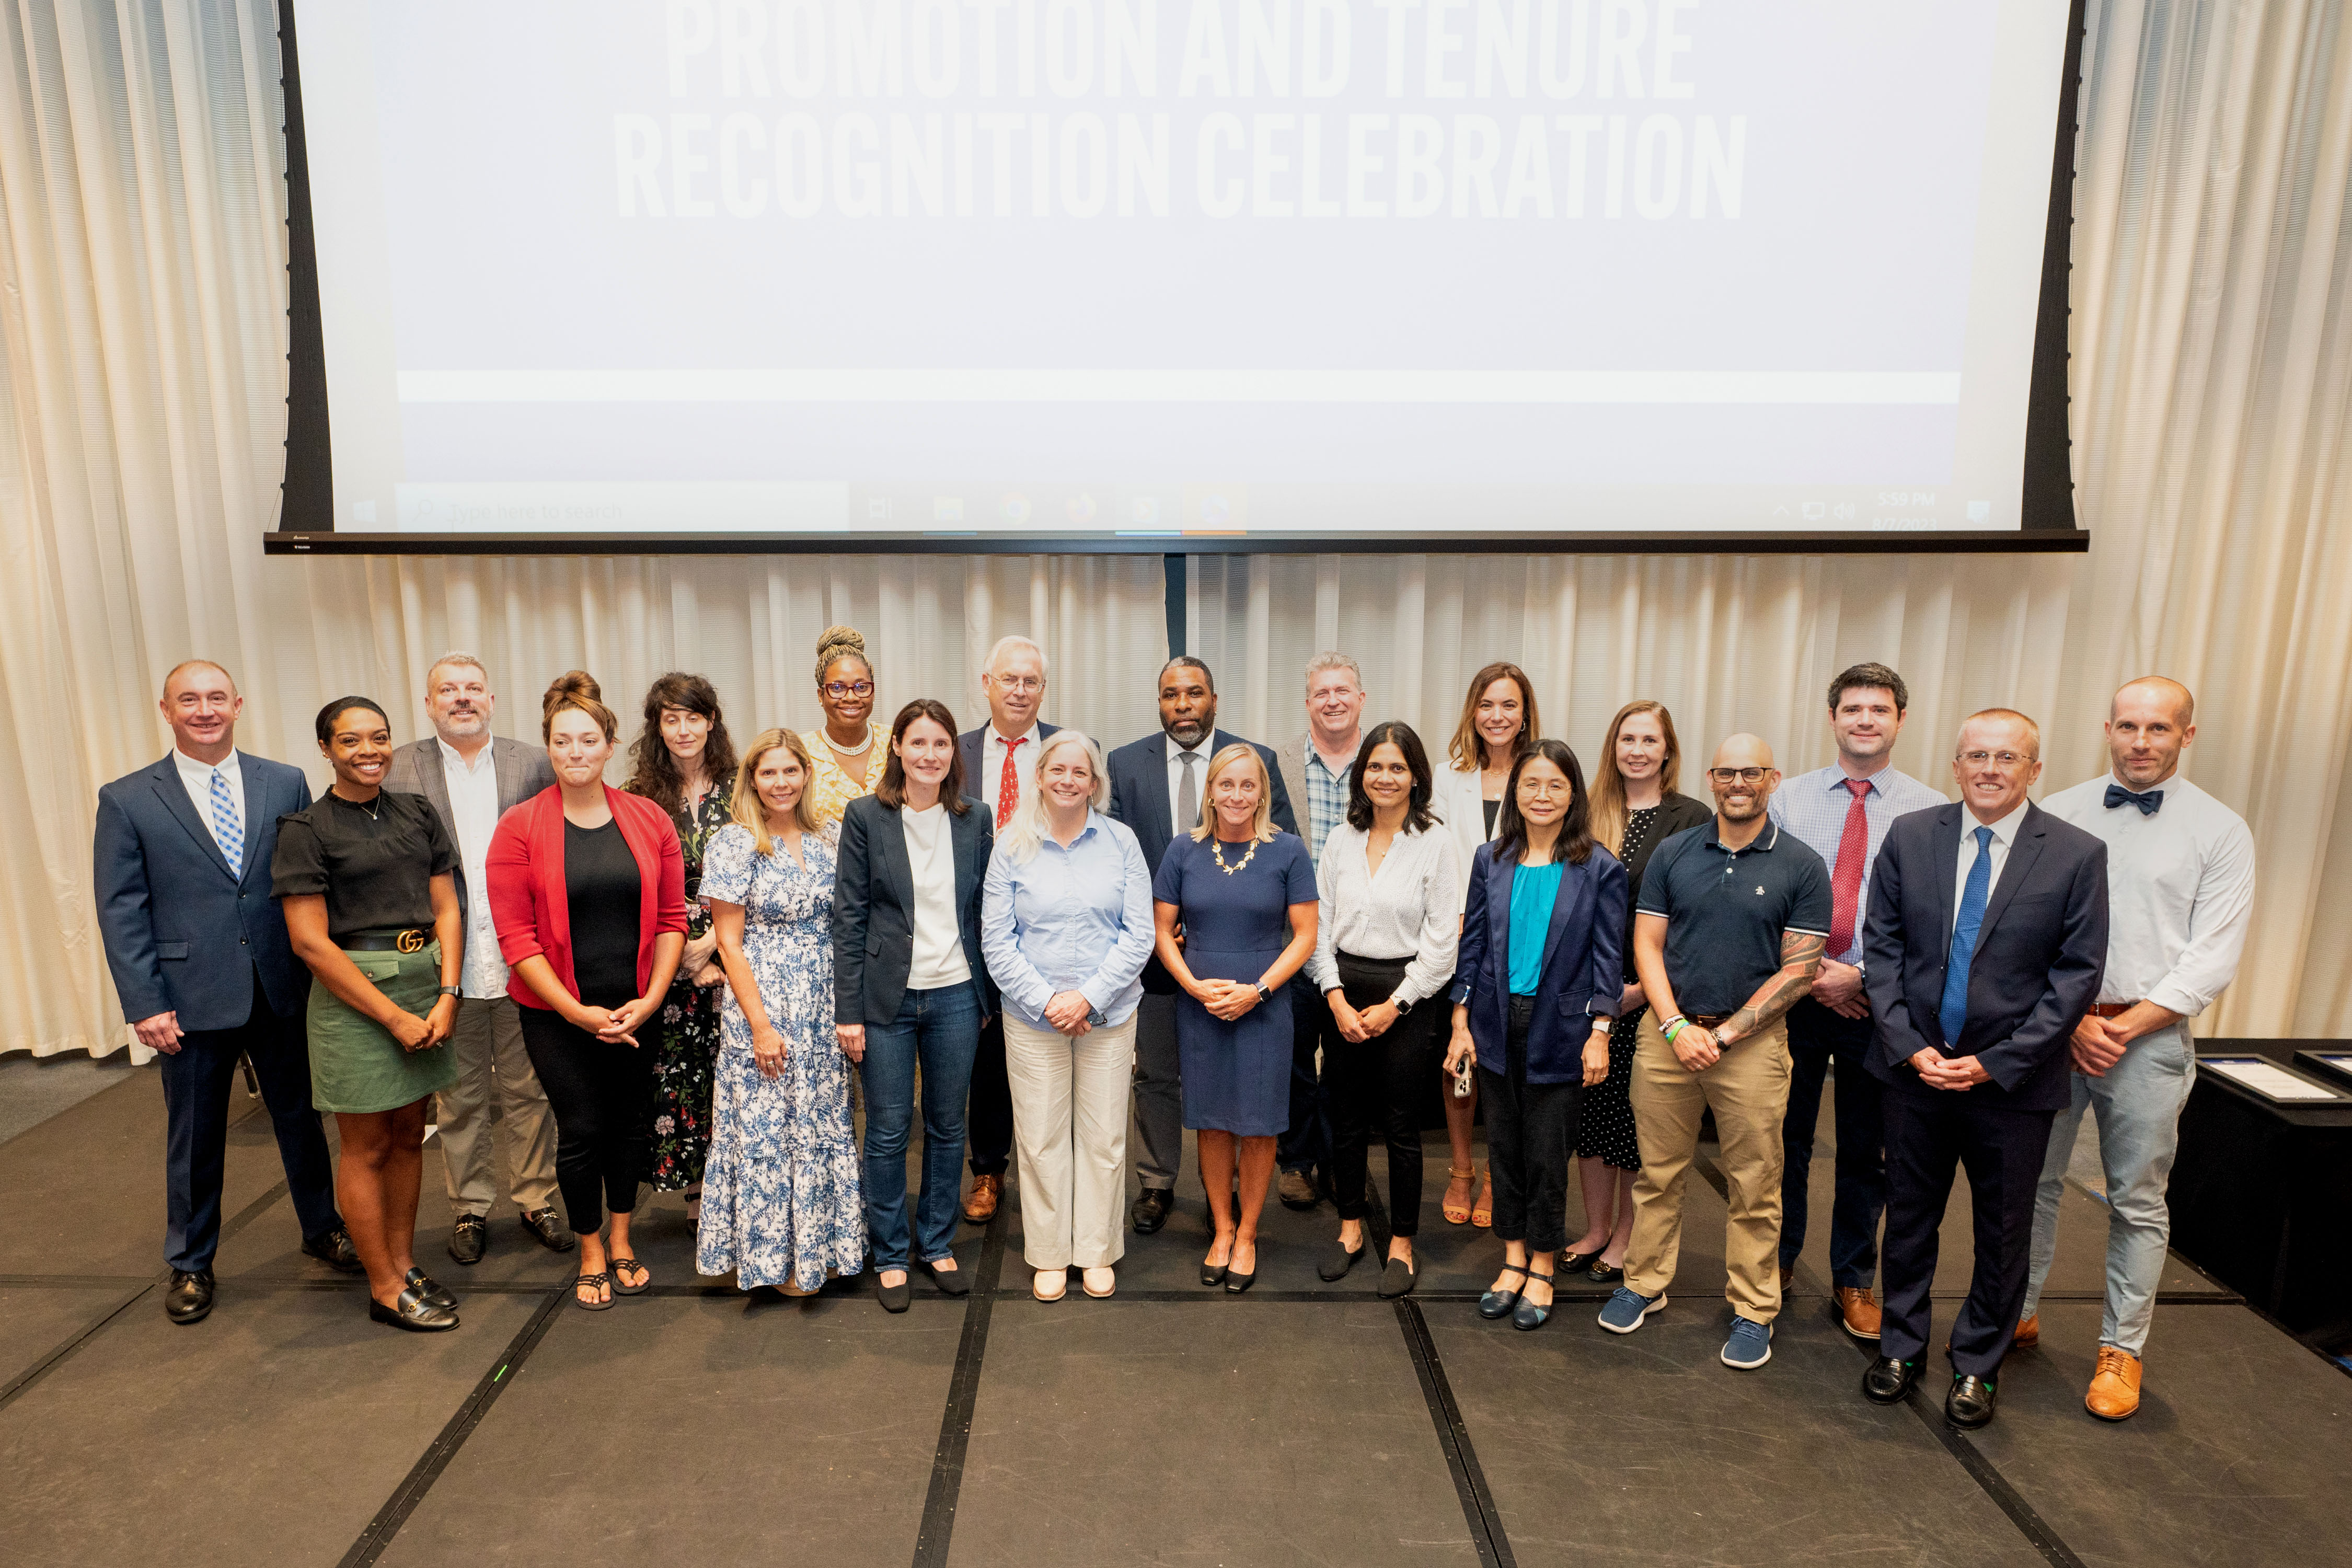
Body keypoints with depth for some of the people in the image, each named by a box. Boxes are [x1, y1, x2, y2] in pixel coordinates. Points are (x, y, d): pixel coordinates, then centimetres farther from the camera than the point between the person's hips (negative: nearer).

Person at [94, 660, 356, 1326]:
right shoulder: (127, 801, -1)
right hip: (192, 997, -1)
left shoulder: (287, 784, 2)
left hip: (284, 990, 1)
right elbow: (121, 912, -3)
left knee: (301, 1115, 15)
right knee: (194, 1138, 13)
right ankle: (190, 1264, 32)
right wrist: (144, 1004, -9)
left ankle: (323, 1228, 34)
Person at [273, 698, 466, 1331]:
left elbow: (447, 909, 6)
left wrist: (447, 995, -7)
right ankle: (386, 1289, 19)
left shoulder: (417, 814, 7)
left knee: (409, 1134, 14)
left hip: (426, 986, 5)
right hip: (353, 995, -5)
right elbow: (310, 942, -11)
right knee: (368, 1147, 6)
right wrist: (395, 1017, -13)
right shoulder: (306, 830, -6)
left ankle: (404, 1265, 28)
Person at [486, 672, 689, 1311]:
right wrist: (577, 1012, -14)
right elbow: (516, 935, -8)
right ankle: (591, 1254, 27)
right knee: (581, 1130, 4)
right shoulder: (519, 828, -6)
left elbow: (672, 919, 1)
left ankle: (621, 1242, 34)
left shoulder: (650, 820, -1)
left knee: (628, 1122, 13)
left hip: (636, 1011, 2)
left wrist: (650, 1000, -9)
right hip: (558, 1013, -2)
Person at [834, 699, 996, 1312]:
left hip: (956, 996, 3)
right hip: (887, 999, -2)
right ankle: (889, 1255, 24)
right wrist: (849, 1009, -7)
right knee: (888, 1132, 6)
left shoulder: (975, 818, 3)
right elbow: (849, 916, -5)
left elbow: (983, 910, 8)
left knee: (948, 1128, 12)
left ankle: (937, 1245, 30)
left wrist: (988, 996, 7)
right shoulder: (866, 816, -4)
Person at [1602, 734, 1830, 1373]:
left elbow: (1798, 968, -4)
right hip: (1668, 1032, 2)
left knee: (1754, 1187, 6)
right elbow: (1647, 945, 4)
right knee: (1658, 1173, 10)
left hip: (1752, 1040, -2)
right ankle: (1643, 1283, 25)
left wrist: (1724, 1034, -10)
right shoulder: (1673, 853, 5)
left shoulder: (1801, 867, -2)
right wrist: (1677, 1027, -8)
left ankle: (1753, 1311, 21)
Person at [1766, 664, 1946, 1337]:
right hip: (1796, 995, 1)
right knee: (1785, 1136, 11)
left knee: (1866, 1150, 12)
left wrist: (1862, 977, -13)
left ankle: (1855, 1280, 30)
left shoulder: (1930, 810, -1)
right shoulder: (1788, 798, 2)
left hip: (1879, 1001, 0)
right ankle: (1778, 1261, 30)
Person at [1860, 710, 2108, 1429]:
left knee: (2004, 1232, 14)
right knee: (1909, 1215, 15)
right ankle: (1900, 1346, 34)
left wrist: (1994, 1063, -13)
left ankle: (1977, 1365, 34)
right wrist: (1909, 1047, -10)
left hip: (2011, 1077, -1)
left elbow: (2078, 974, -8)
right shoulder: (1909, 837, -1)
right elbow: (1882, 948, 0)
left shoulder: (2077, 854, -7)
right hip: (1915, 1068, 2)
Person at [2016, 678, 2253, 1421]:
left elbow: (2213, 957, -5)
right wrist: (2072, 1020, -8)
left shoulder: (2220, 830, 0)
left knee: (2138, 1201, 9)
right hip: (2051, 1025, 1)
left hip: (2150, 1037, -1)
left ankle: (2121, 1349, 23)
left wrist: (2128, 1026, -12)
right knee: (2033, 1179, 10)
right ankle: (2019, 1314, 25)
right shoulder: (2058, 815, 3)